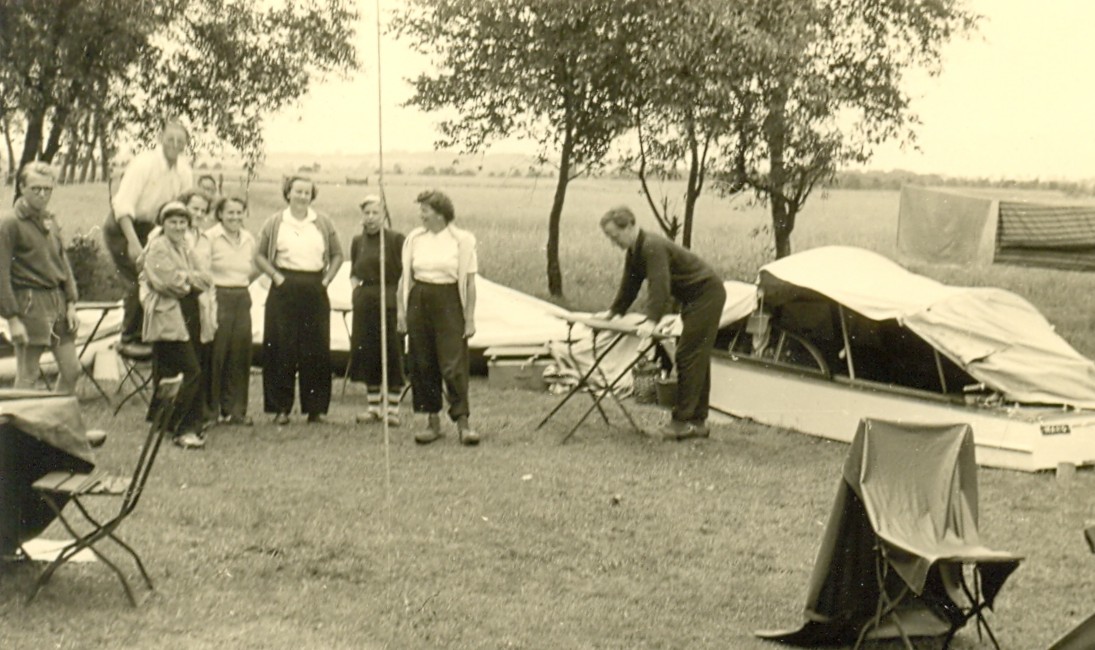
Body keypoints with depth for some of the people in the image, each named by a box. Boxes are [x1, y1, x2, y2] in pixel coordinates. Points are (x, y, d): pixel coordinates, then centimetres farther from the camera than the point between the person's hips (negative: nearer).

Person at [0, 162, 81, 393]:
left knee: (72, 370, 8)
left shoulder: (50, 221, 12)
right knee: (27, 377, -2)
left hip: (58, 300, 7)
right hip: (30, 304, -7)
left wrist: (71, 304, 8)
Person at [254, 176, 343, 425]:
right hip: (284, 289, -1)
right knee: (282, 348, -2)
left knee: (316, 349, 2)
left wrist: (327, 279, 2)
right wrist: (275, 276, -6)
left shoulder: (323, 224, 8)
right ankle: (281, 407, 5)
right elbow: (259, 255, 6)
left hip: (315, 290, 1)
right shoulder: (275, 223, 4)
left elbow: (337, 254, 14)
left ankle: (316, 407, 10)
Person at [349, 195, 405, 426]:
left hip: (389, 301, -5)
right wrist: (355, 288, 5)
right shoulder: (357, 242, 11)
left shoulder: (396, 239, -5)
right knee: (366, 353, 7)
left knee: (392, 355, -2)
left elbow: (405, 274, -6)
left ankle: (393, 409, 5)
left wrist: (398, 298, -14)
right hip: (365, 301, 5)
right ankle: (373, 407, 18)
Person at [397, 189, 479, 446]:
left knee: (453, 363, -8)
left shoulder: (462, 240, -2)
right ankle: (432, 421, 15)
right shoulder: (414, 238, 8)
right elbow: (406, 278, 12)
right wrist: (401, 309, 6)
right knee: (422, 364, 5)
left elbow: (469, 282, -1)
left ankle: (462, 421, -3)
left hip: (449, 302, -4)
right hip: (419, 302, 4)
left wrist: (470, 318, -4)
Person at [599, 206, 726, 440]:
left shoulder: (653, 247, -25)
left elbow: (660, 286, -35)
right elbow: (629, 285, 19)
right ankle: (697, 421, 15)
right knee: (696, 358, 11)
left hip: (707, 295, -10)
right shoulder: (634, 251, 7)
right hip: (693, 298, 10)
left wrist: (652, 321, -42)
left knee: (689, 355, -12)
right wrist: (613, 312, 19)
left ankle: (683, 421, -11)